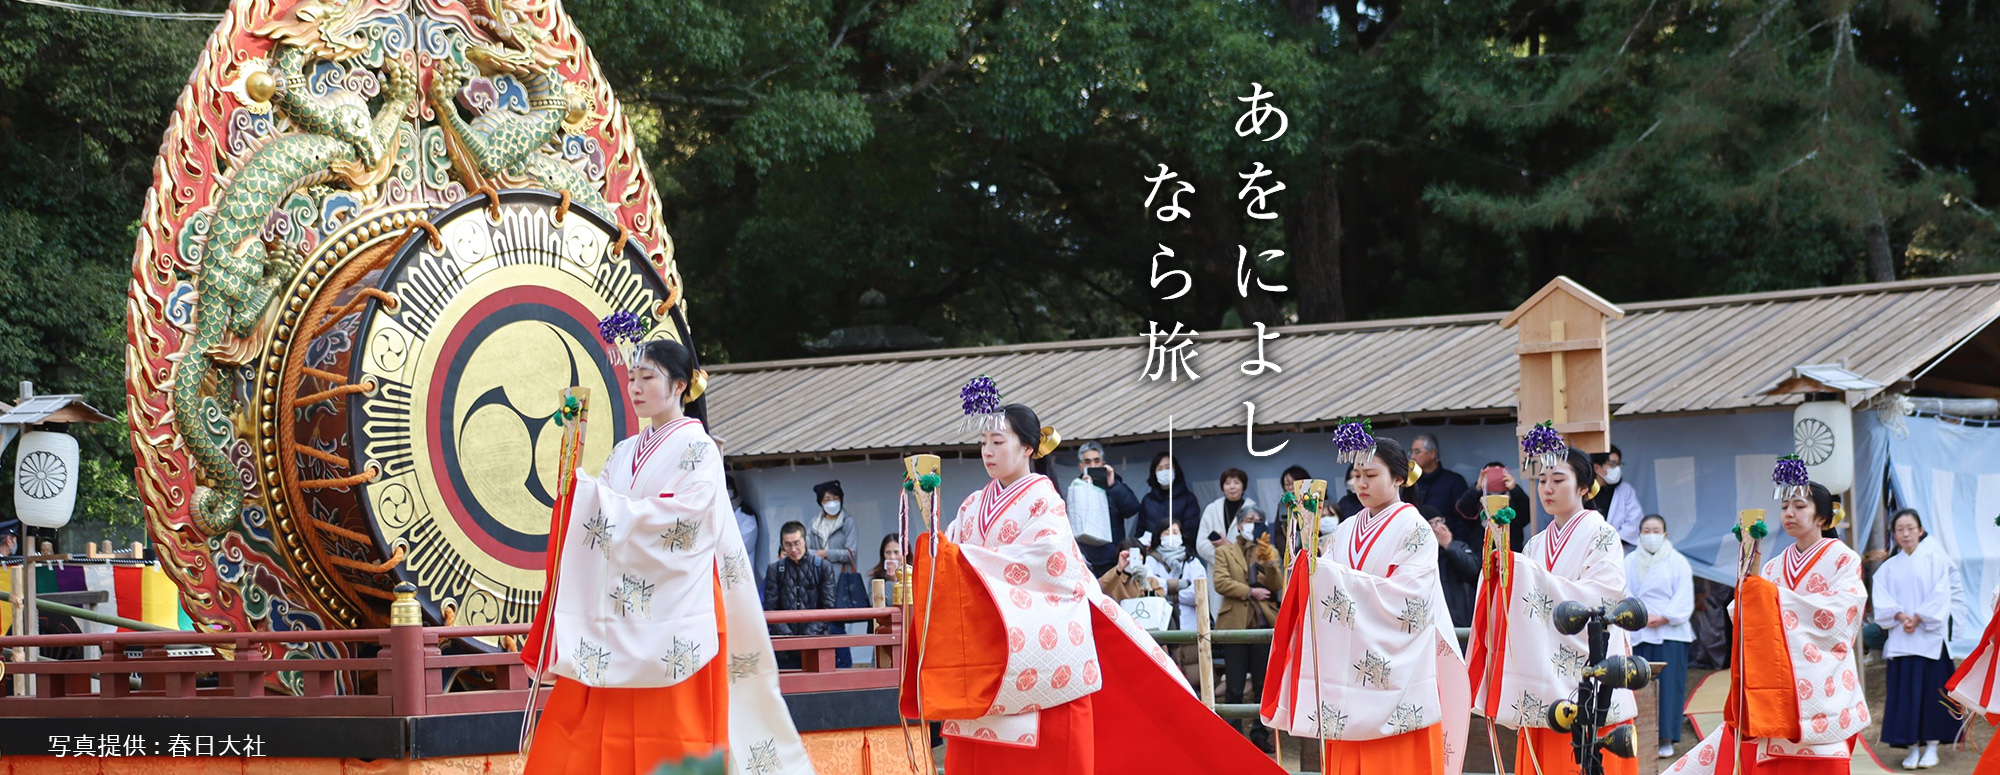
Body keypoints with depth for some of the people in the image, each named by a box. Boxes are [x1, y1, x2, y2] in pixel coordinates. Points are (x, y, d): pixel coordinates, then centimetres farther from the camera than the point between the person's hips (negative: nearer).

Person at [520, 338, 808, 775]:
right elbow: (597, 525, 15)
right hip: (619, 621, 6)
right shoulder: (625, 455, 18)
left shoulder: (698, 449, -1)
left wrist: (592, 494, -13)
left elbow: (675, 521, -14)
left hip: (674, 618, -6)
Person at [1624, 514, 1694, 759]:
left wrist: (1664, 617, -13)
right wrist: (1642, 616, -12)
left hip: (1670, 632, -2)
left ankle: (1666, 739, -2)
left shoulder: (1677, 562, 6)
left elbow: (1683, 598, 0)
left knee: (1668, 684, -5)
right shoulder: (1630, 562, 13)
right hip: (1639, 635, 2)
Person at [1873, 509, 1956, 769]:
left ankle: (1931, 746, 3)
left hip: (1929, 637, -2)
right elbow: (1882, 602, 1)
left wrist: (1918, 618, -13)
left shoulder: (1935, 561, 5)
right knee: (1904, 692, -2)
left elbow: (1940, 597, -4)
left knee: (1932, 689, -3)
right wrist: (1901, 616, -15)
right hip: (1900, 639, 2)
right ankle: (1912, 748, 1)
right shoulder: (1887, 568, 11)